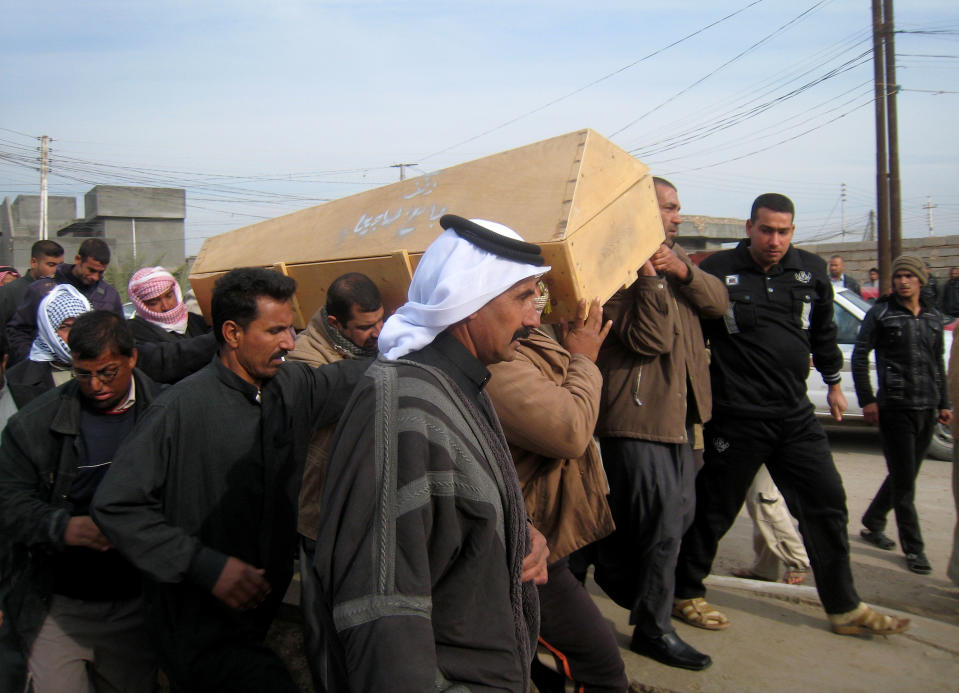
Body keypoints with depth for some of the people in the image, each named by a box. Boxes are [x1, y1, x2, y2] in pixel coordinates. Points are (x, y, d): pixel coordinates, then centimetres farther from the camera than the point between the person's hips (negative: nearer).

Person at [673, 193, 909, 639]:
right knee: (714, 509, 5)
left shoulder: (811, 271, 7)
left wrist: (833, 383, 26)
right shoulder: (718, 270, -8)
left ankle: (844, 609, 24)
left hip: (796, 416, 5)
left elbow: (823, 332, 20)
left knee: (827, 503, 9)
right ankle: (685, 594, 23)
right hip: (736, 417, -5)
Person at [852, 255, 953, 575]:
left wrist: (944, 403, 15)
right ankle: (913, 548, 9)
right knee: (904, 482, -1)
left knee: (905, 475, 14)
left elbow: (938, 363, 18)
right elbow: (859, 355, -5)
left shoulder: (933, 317, 11)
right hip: (895, 407, -5)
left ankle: (872, 524, 32)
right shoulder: (881, 313, -4)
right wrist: (867, 400, -10)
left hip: (926, 408, 6)